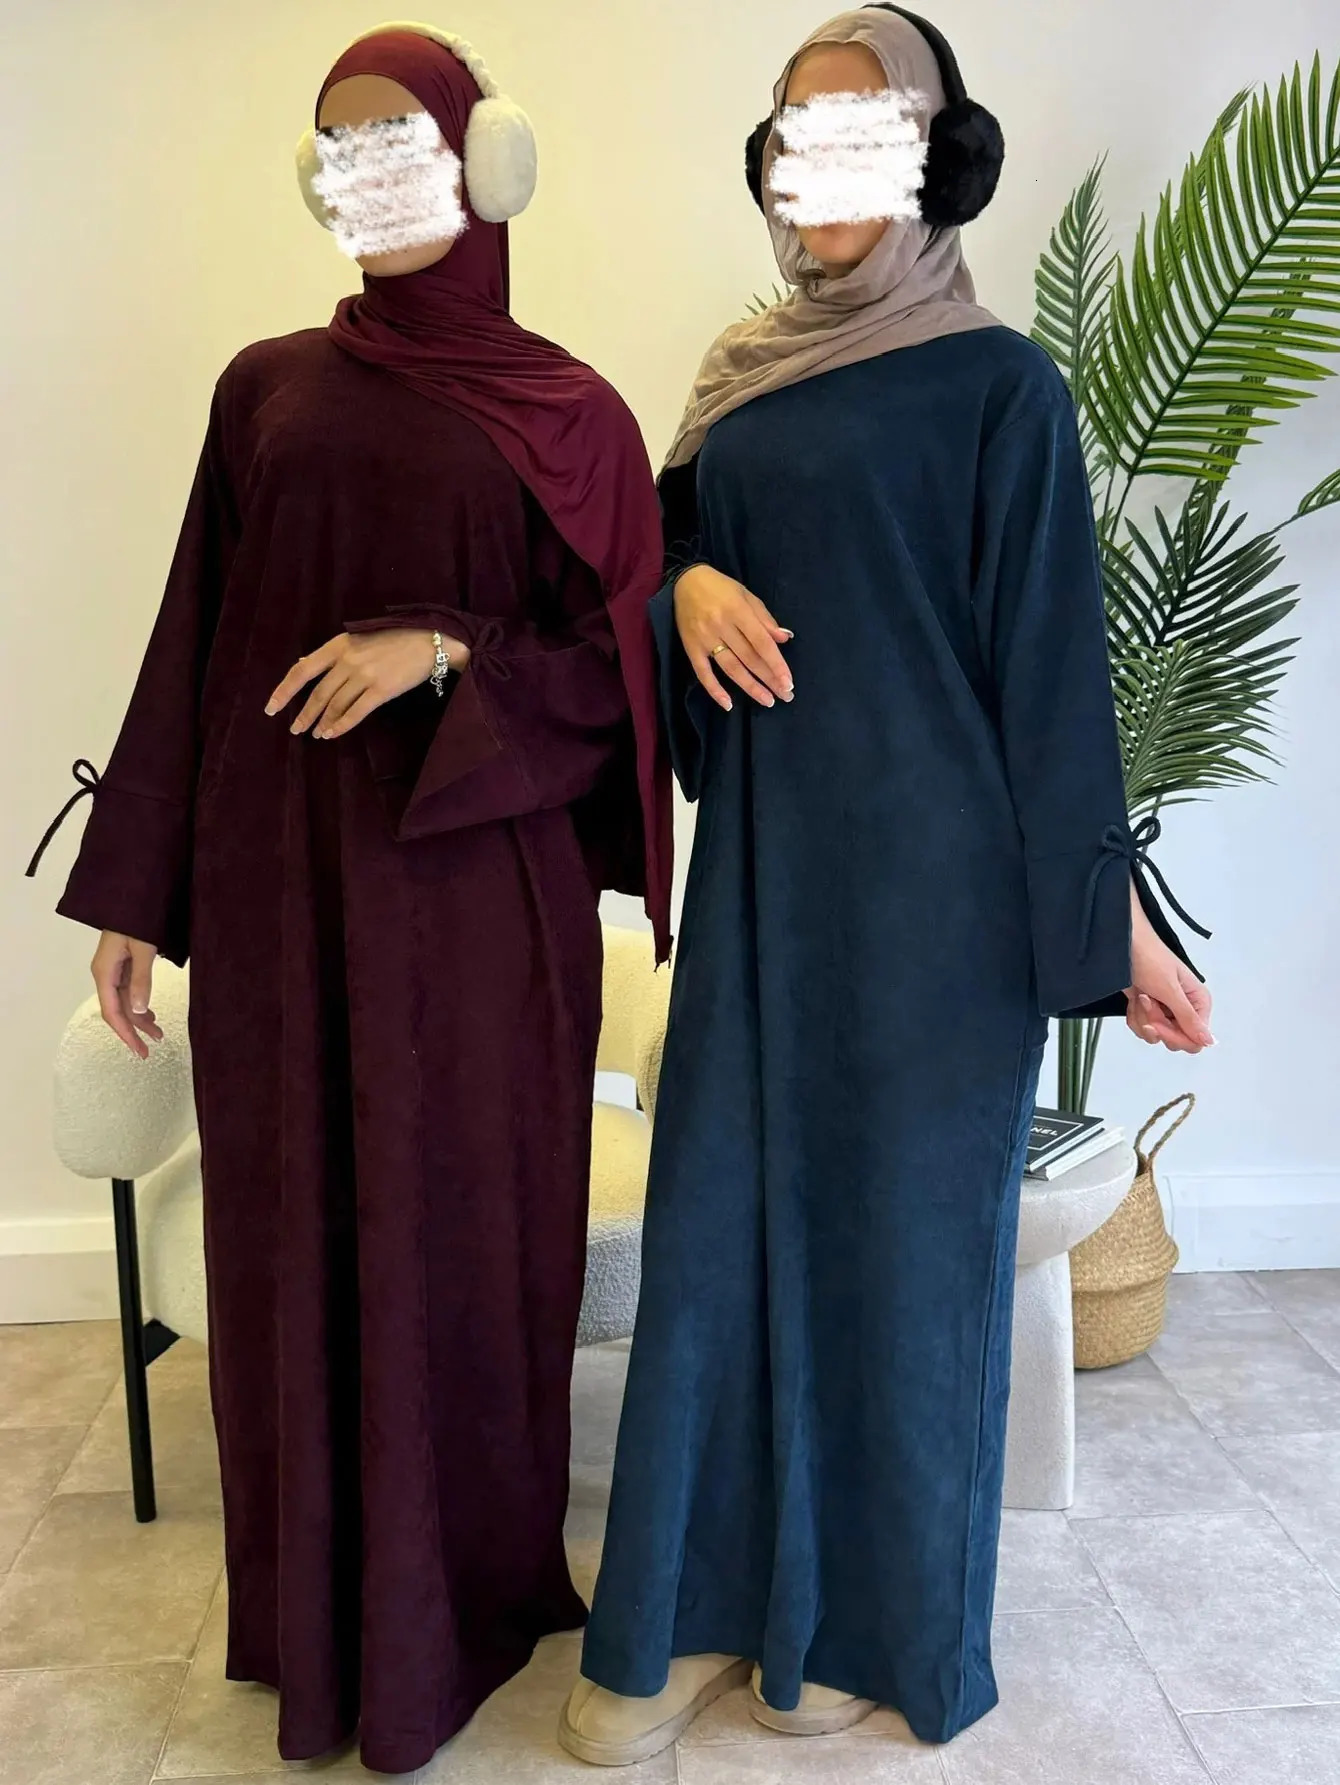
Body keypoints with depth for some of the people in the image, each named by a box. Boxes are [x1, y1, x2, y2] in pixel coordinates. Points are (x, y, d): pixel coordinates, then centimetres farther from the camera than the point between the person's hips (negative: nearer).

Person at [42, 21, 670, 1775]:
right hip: (281, 883, 3)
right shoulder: (267, 387, 11)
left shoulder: (568, 415, 4)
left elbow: (611, 676, 1)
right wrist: (135, 891, 6)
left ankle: (462, 1604, 28)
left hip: (475, 899, -2)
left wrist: (444, 651, -17)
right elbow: (196, 643, 9)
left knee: (461, 1237, 5)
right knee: (291, 1235, 9)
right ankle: (311, 1611, 30)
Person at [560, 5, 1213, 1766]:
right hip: (760, 863, 5)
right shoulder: (744, 378, 13)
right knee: (725, 1214, 7)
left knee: (904, 1218, 5)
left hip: (927, 877, -5)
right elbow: (673, 547, 18)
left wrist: (1111, 911, -9)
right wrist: (687, 590, -7)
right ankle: (703, 1601, 24)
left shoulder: (997, 384, -3)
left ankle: (876, 1618, 25)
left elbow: (1051, 656, -6)